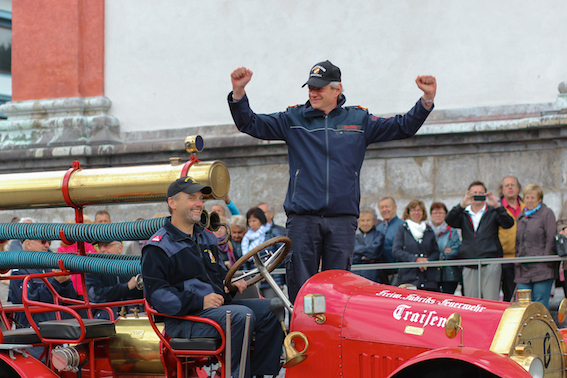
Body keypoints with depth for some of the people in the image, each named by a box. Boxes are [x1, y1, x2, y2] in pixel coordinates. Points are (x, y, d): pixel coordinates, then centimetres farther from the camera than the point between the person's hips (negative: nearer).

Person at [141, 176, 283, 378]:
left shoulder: (206, 238, 22)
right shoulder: (157, 248, -5)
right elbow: (156, 294, -14)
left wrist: (231, 284, 10)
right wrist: (198, 301, -22)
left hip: (221, 306, 8)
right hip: (186, 320, -8)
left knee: (271, 309, -8)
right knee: (241, 315, -32)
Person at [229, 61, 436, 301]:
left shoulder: (358, 120, 12)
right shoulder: (293, 119, 10)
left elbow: (403, 127, 12)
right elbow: (250, 124, 7)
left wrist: (427, 99, -1)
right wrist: (238, 93, -8)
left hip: (342, 220, 1)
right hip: (302, 219, -1)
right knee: (300, 290, -2)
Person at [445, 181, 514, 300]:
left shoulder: (493, 212, 11)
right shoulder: (463, 214, 14)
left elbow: (508, 223, -6)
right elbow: (449, 220, -5)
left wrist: (497, 206, -21)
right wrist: (462, 205, -21)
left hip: (490, 264, -2)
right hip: (469, 267, 2)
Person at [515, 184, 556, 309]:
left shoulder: (547, 214, -1)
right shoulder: (521, 217, 20)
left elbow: (551, 240, -7)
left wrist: (546, 261, -12)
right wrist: (517, 260, 15)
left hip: (541, 270, -6)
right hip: (523, 270, 6)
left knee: (541, 305, -6)